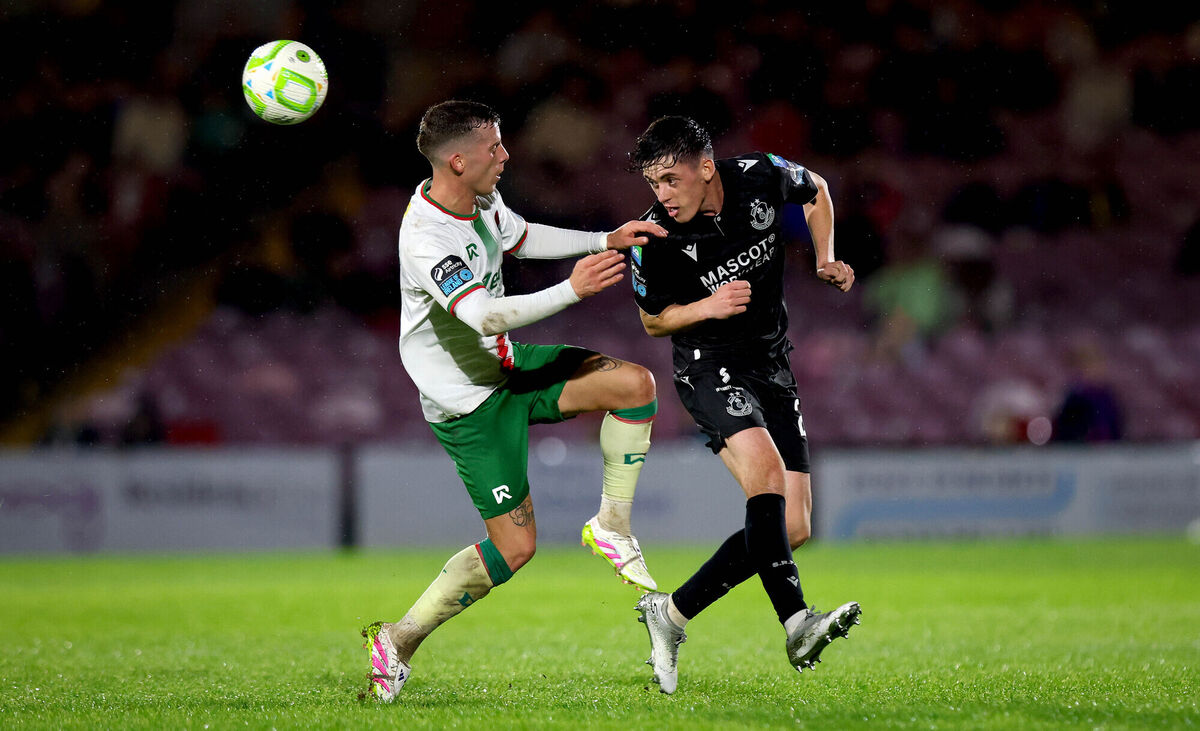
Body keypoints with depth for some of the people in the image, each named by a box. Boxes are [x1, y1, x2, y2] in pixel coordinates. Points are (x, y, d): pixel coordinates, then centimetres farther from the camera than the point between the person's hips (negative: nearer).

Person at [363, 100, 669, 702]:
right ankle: (400, 640, 9)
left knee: (634, 383, -9)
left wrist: (604, 242, 11)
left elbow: (522, 239, 19)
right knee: (515, 545, -6)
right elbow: (485, 316, -41)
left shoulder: (480, 198, -3)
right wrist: (572, 290, -44)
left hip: (508, 364, 8)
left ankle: (611, 528, 5)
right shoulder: (425, 237, -31)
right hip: (470, 404, -8)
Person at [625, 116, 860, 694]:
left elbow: (815, 191, 15)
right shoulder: (655, 239, -15)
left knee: (792, 527, -2)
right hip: (707, 364, -5)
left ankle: (672, 612, 7)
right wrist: (706, 306, -19)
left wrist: (826, 260, 3)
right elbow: (653, 320, 0)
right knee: (764, 466, -33)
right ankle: (796, 622, -41)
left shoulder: (761, 178, -9)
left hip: (772, 364, 5)